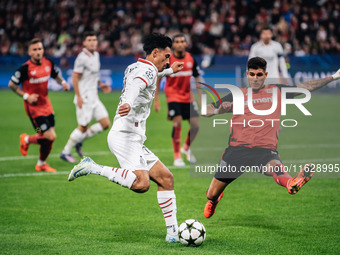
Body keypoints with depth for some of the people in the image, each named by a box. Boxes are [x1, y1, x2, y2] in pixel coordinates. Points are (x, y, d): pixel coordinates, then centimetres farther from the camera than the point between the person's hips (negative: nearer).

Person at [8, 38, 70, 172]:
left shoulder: (48, 63, 0)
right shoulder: (25, 68, -18)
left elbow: (56, 75, 21)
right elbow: (12, 84, -9)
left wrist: (63, 83, 0)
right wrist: (26, 96, -17)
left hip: (46, 104, 6)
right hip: (33, 107, -6)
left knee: (49, 138, 6)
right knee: (50, 137, -12)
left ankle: (41, 164, 30)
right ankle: (27, 140, 17)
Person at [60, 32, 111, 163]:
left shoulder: (96, 55, 12)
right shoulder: (82, 58, -15)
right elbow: (75, 77, -16)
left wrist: (100, 84, 12)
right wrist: (79, 96, -21)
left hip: (94, 97, 8)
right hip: (84, 97, -8)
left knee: (105, 124, 3)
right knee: (83, 127, -4)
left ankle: (79, 140, 17)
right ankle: (66, 152, 12)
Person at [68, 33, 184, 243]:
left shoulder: (135, 67, 22)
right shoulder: (148, 69, -8)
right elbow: (135, 86, -32)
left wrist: (170, 71, 61)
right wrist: (129, 104, -53)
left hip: (134, 140, 11)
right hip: (125, 136, -11)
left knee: (166, 178, 8)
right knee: (141, 184, -29)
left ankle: (173, 232, 9)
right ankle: (93, 168, -19)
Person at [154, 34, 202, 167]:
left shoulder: (191, 59, -1)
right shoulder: (167, 60, -11)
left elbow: (197, 78, 10)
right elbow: (158, 79, -3)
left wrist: (200, 97, 6)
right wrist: (156, 99, -6)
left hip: (187, 96, 4)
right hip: (173, 95, -4)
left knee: (196, 125, -2)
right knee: (177, 123, -18)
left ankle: (186, 148, 26)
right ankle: (177, 156, -5)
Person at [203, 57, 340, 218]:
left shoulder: (276, 91, 15)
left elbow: (306, 87, 15)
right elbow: (206, 111, 14)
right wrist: (219, 110, -9)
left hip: (265, 149, -1)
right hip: (237, 148, 1)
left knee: (275, 167, -38)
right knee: (211, 194, 3)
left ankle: (290, 183, -72)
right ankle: (214, 200, 41)